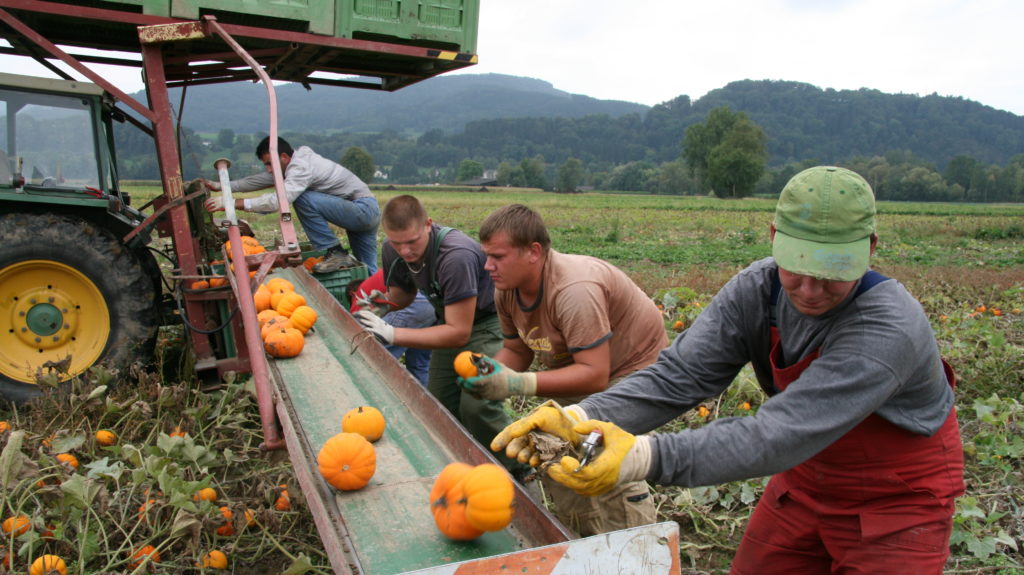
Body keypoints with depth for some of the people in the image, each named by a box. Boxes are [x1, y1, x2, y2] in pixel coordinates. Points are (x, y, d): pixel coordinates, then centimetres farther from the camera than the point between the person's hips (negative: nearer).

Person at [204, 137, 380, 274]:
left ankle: (335, 253, -19)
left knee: (303, 199, -23)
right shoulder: (299, 159, 11)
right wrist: (221, 186, 13)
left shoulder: (301, 167, -19)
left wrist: (232, 203, -33)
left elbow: (280, 199, -33)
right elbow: (261, 180, 17)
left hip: (363, 208, -10)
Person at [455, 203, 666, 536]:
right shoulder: (506, 290, -10)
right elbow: (517, 350, 2)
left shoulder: (574, 290, -37)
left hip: (634, 367, -8)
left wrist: (517, 384, -41)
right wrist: (490, 374, -21)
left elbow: (595, 375, -37)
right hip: (581, 366, 9)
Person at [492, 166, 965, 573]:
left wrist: (646, 456, -54)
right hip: (811, 476, 5)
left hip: (898, 498, -4)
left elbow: (780, 435, -43)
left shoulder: (889, 328, -35)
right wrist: (581, 418, -43)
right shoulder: (755, 291, -18)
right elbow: (677, 377, -26)